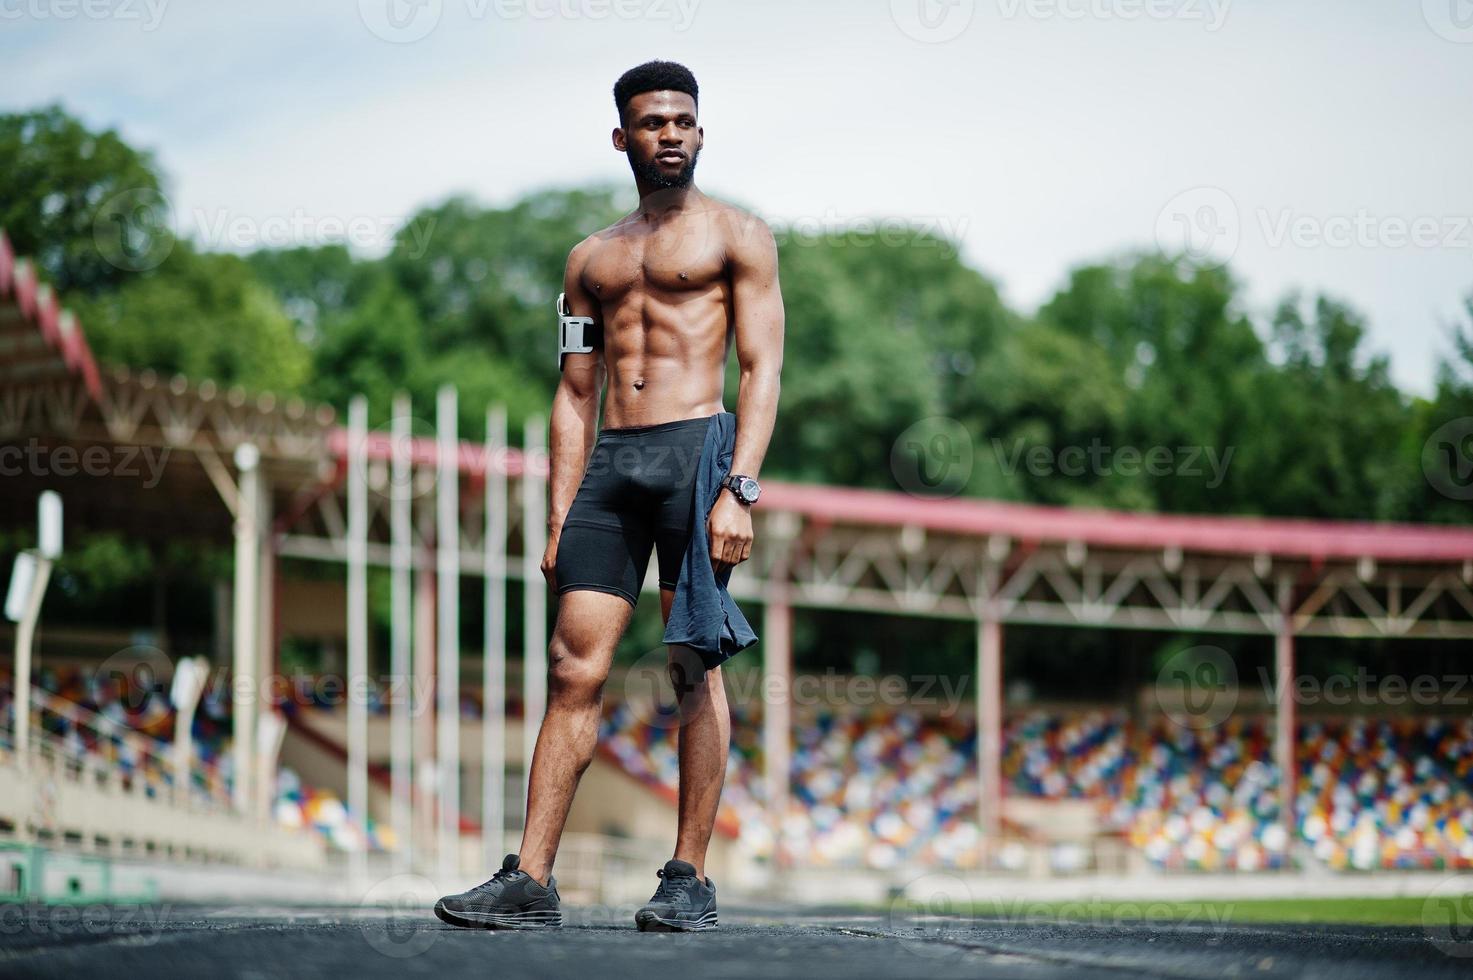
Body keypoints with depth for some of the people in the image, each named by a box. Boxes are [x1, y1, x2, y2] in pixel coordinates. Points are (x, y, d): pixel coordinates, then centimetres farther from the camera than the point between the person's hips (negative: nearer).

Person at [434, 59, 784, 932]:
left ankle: (690, 878, -2)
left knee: (696, 665, -5)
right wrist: (559, 519, 11)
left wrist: (739, 491, -13)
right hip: (609, 463, 4)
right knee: (574, 669, -3)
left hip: (696, 448, -4)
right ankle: (530, 881, -6)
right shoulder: (593, 259, 21)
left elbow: (762, 370, -1)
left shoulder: (736, 236, 8)